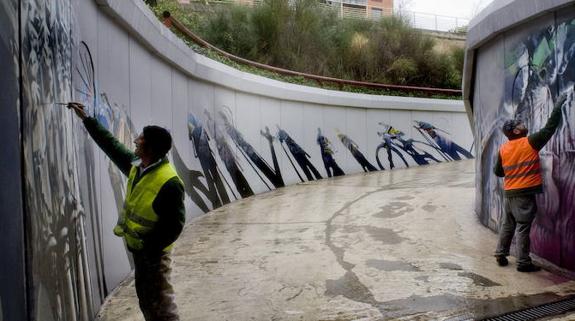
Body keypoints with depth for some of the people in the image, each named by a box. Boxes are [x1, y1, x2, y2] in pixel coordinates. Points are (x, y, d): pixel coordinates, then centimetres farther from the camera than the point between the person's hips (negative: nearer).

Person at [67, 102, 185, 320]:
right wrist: (86, 119, 17)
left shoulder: (169, 183, -26)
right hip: (138, 247, 9)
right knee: (145, 298, 20)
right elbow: (112, 145, 13)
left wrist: (148, 248, -24)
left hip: (153, 252, -9)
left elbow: (175, 225, -24)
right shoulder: (136, 165, 0)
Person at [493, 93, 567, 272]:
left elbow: (498, 172, 12)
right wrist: (558, 106, 2)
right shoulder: (530, 142, -9)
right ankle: (523, 262, 2)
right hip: (525, 192, -5)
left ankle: (501, 255, 21)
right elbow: (550, 128, -6)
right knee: (523, 227, -2)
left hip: (509, 192, 6)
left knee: (507, 225, 15)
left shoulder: (503, 149, 6)